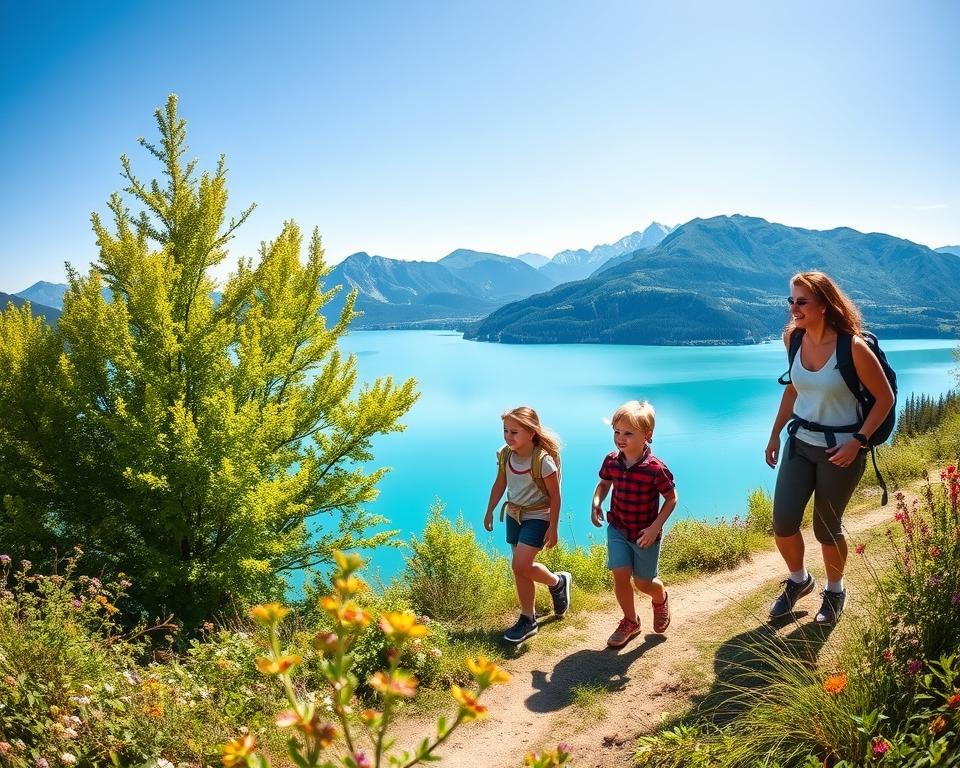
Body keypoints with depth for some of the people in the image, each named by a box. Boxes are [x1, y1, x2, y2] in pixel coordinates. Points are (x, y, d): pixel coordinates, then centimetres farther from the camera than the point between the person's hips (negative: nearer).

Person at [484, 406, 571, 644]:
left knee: (521, 565, -16)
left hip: (538, 516, -6)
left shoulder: (543, 460, -24)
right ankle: (528, 620, 22)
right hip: (514, 515, 6)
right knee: (520, 569, 9)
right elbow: (500, 484, 9)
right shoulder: (505, 455, -6)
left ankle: (558, 582, 14)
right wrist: (489, 512, 13)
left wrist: (553, 528, -14)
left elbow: (555, 496, -16)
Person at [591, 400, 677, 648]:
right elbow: (604, 483, 8)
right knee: (620, 575, -6)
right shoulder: (611, 461, -12)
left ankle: (661, 600, 47)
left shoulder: (656, 469, -25)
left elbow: (671, 499, -12)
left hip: (645, 533, -3)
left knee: (643, 582, 9)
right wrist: (596, 503, -11)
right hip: (618, 528, 3)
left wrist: (655, 527, -18)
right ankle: (630, 622, 20)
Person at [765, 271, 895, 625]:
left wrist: (858, 442, -18)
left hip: (840, 447, -5)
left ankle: (835, 590, 35)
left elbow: (885, 398, -11)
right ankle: (798, 580, 29)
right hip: (800, 442, 5)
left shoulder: (852, 346, -21)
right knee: (782, 523, 0)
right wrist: (775, 433, 13)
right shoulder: (793, 338, -3)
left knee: (826, 527, 7)